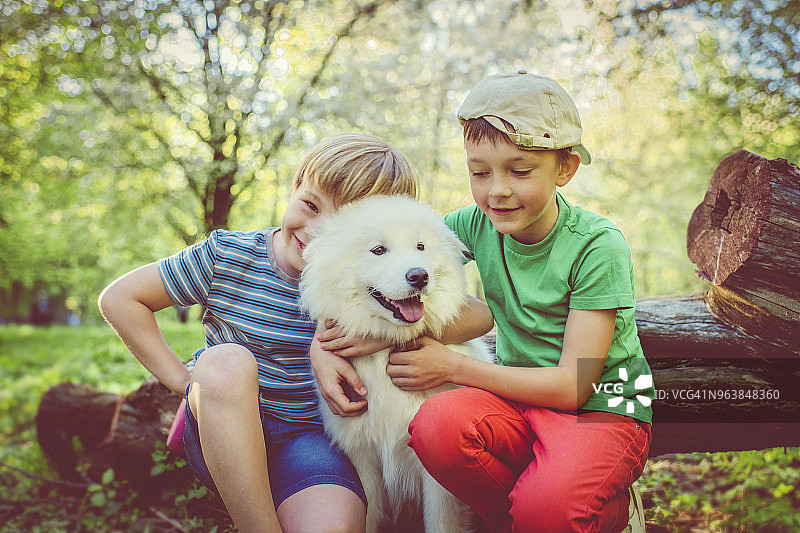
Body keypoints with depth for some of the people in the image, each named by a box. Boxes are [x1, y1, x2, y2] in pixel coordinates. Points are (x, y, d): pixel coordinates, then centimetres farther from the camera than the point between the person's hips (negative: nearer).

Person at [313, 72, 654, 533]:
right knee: (438, 426, -29)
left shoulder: (597, 245, -17)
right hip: (522, 398, 4)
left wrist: (452, 367, -18)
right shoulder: (477, 225, -4)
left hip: (603, 406, -3)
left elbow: (572, 386, -18)